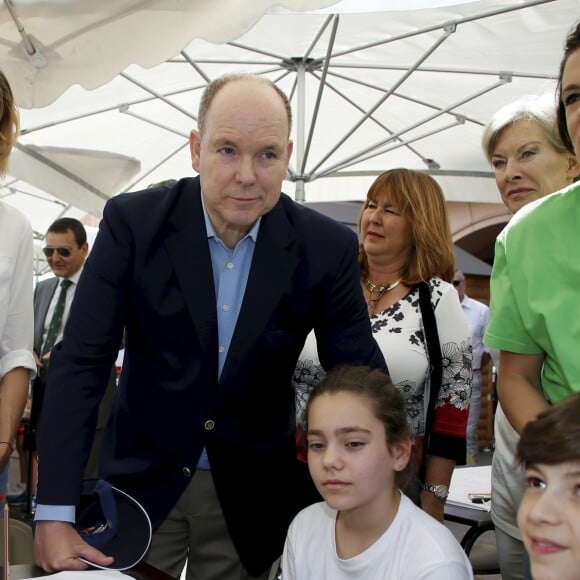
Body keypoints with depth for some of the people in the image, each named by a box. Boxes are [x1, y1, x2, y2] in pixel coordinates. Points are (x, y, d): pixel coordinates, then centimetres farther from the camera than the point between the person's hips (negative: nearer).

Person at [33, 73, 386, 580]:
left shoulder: (327, 248, -11)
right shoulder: (132, 221, -12)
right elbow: (80, 363, -14)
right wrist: (54, 514, -19)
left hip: (251, 496, 1)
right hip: (142, 480, 0)